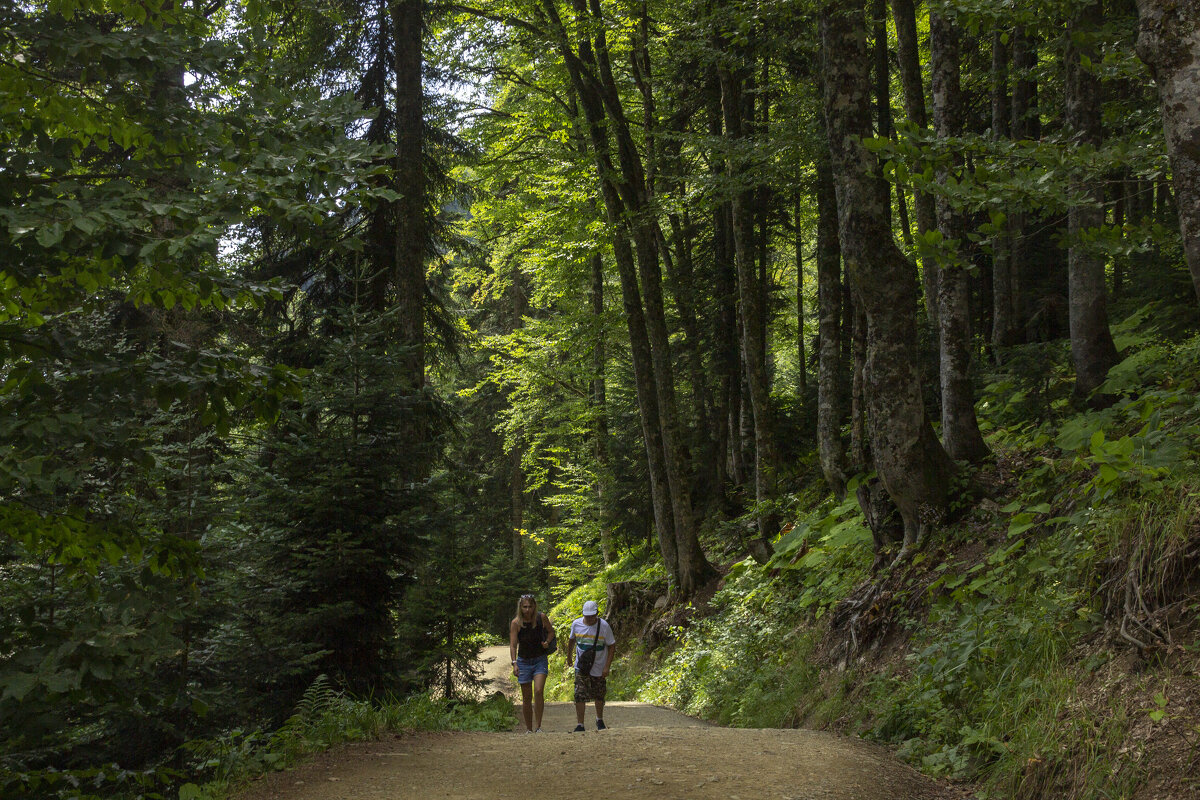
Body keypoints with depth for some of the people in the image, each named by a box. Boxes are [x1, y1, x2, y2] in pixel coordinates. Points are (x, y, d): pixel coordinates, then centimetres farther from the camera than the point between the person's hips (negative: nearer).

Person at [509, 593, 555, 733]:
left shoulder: (541, 618, -7)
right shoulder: (516, 623, -10)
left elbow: (551, 631, 11)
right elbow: (513, 645, -12)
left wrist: (547, 642, -9)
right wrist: (514, 663, -24)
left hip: (540, 660, 0)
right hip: (524, 661, 0)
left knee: (539, 691, -19)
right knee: (527, 697, 5)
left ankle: (538, 727, -11)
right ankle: (529, 729, 17)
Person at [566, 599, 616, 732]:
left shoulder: (604, 626, -12)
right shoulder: (576, 624, -5)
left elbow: (612, 647, -6)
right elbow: (572, 641, 15)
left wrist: (607, 667, -12)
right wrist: (569, 657, 25)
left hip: (598, 668, -1)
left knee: (598, 696, 13)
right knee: (580, 696, -10)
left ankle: (599, 720, 36)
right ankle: (580, 725, -5)